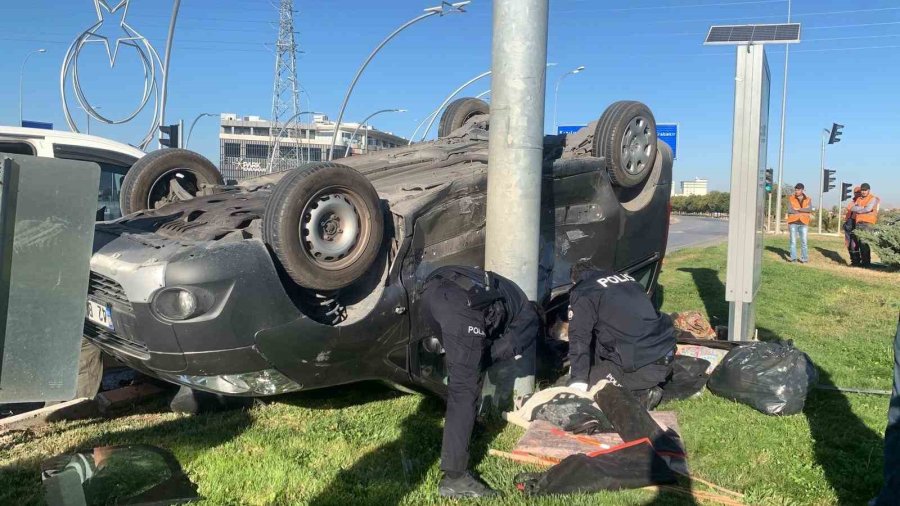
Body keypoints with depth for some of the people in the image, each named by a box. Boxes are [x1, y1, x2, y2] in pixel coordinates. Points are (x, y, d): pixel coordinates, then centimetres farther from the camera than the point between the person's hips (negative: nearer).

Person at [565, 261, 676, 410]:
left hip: (641, 366, -8)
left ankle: (641, 395, -8)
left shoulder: (581, 293, 0)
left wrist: (578, 380, -8)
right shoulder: (626, 277, 22)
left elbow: (579, 339, -9)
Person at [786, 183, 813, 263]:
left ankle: (804, 258, 6)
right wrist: (803, 212, -9)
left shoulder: (808, 200, 8)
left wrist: (798, 209, -14)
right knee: (793, 241, -1)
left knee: (804, 241, 0)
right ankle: (793, 258, 1)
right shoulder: (791, 199, 4)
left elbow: (810, 209, -9)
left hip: (803, 223, 1)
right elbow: (790, 210, -9)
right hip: (793, 222, -1)